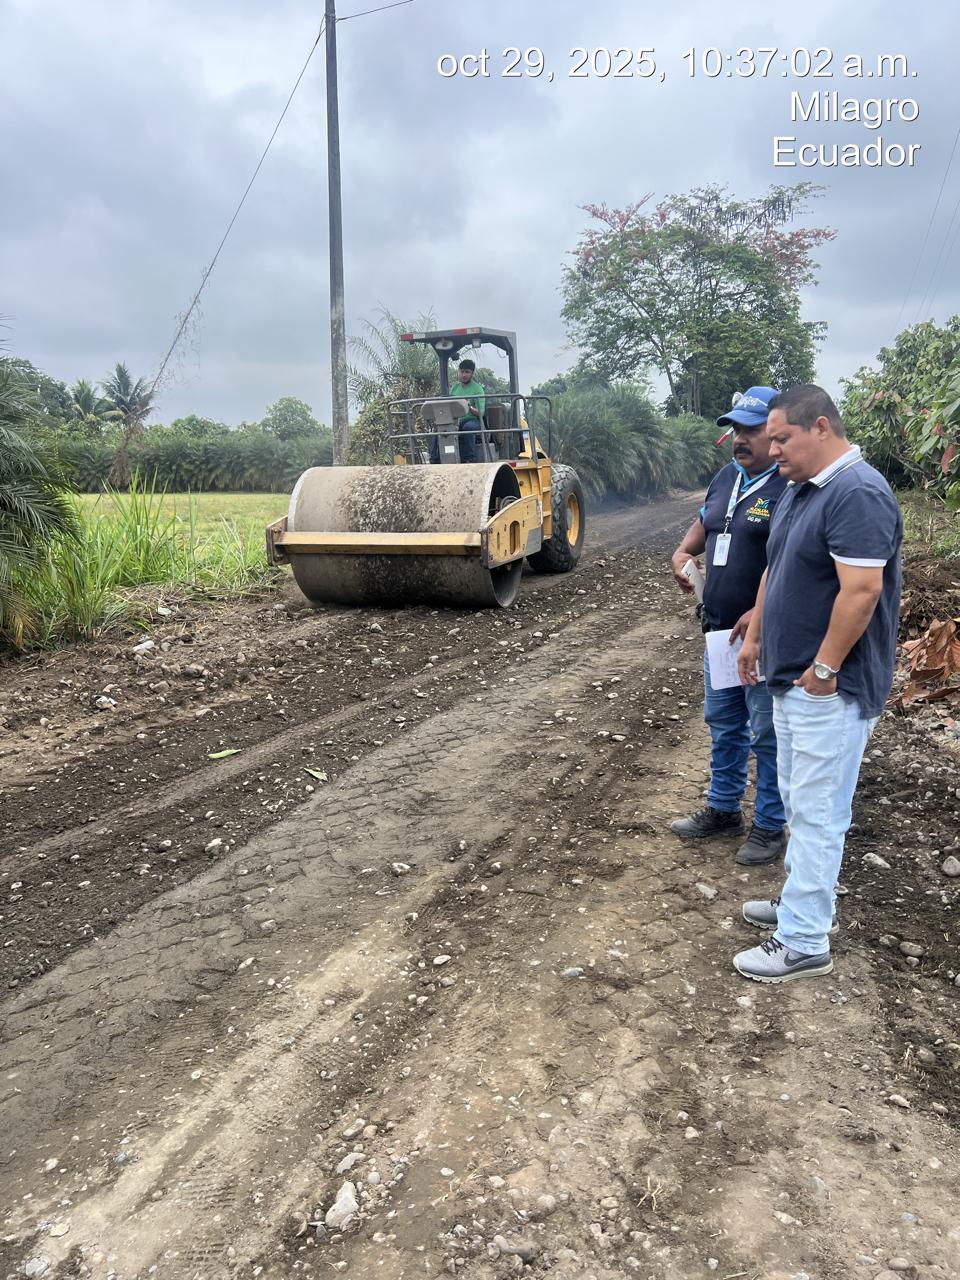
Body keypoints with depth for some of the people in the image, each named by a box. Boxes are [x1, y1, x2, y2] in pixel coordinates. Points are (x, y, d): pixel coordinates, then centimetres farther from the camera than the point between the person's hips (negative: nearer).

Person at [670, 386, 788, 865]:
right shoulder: (726, 477, 9)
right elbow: (704, 522, 25)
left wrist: (762, 613, -29)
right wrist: (683, 552, 5)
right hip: (720, 630, 8)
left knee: (767, 736, 4)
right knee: (723, 725, 20)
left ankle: (770, 827, 21)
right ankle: (722, 810, 36)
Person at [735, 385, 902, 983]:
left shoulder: (859, 494, -20)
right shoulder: (799, 488, 11)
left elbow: (861, 590, -26)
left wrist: (824, 668, -20)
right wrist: (755, 637, 18)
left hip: (829, 689, -10)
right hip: (792, 680, 10)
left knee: (816, 813, -1)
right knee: (800, 804, 20)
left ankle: (804, 943, 10)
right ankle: (803, 900, 36)